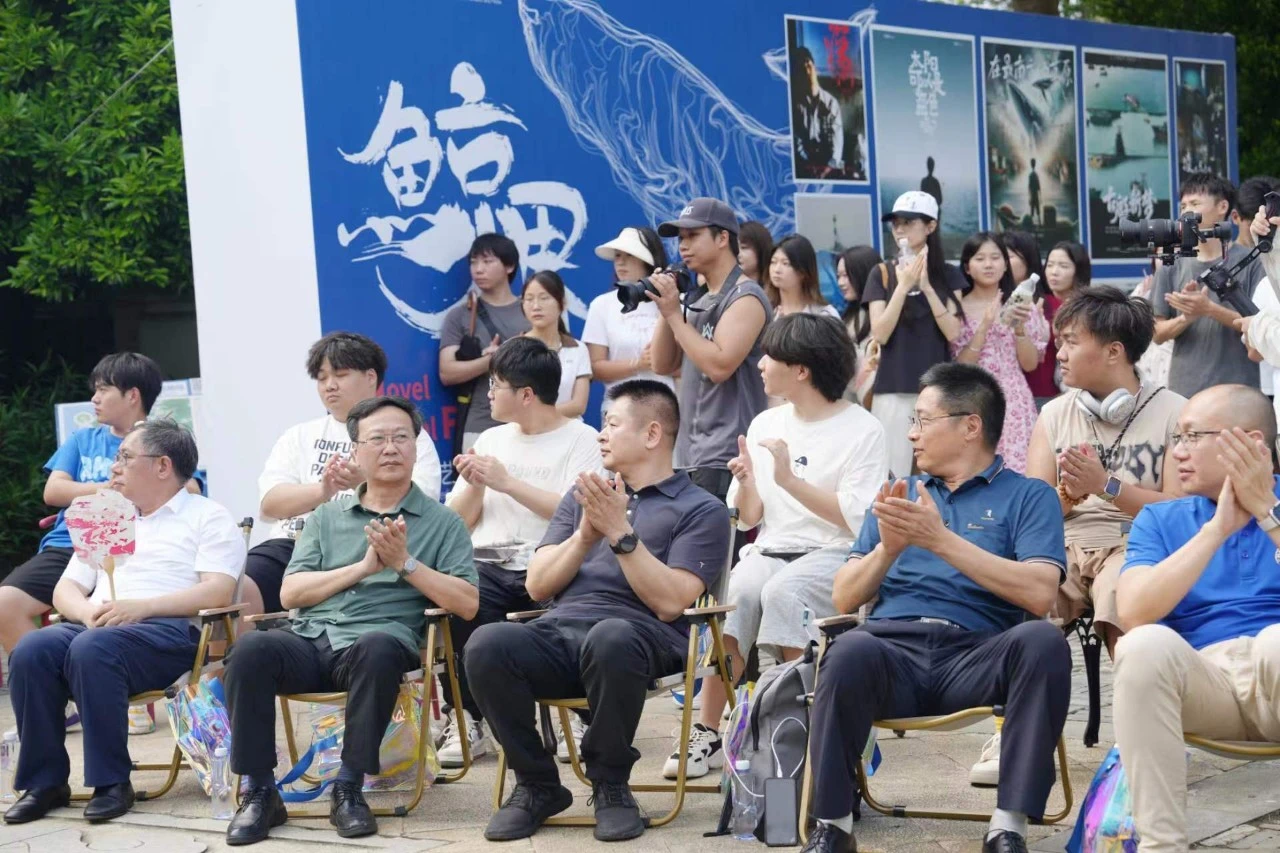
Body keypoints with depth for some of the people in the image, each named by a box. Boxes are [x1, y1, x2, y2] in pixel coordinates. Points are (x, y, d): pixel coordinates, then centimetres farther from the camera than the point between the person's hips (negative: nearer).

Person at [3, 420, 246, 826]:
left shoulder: (208, 517, 8)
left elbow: (218, 592, -7)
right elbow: (65, 590, 21)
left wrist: (141, 606, -18)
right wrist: (89, 612, -4)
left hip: (169, 630, -6)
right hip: (97, 626, 6)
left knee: (93, 649, -37)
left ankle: (112, 781, -27)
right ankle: (45, 781, -19)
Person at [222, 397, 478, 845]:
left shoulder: (442, 522, 14)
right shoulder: (327, 516, 21)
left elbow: (467, 604, 1)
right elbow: (290, 593, 9)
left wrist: (406, 563, -6)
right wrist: (364, 566, -1)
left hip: (377, 640, -2)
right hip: (310, 639, 2)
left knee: (378, 649, -38)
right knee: (250, 649, -29)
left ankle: (349, 788, -23)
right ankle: (259, 793, -19)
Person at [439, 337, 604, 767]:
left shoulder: (581, 440, 5)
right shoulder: (491, 440, 24)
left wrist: (508, 482, -10)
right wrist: (474, 486, 1)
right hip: (487, 566, 4)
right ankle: (465, 719, -14)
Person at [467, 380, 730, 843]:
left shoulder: (701, 509, 10)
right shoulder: (584, 494, 26)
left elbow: (670, 602, -5)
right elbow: (537, 586, 15)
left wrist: (621, 533, -10)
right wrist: (586, 534, 0)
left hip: (637, 637, -4)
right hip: (559, 631, 4)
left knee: (609, 638, -41)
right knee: (487, 644, -29)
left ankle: (610, 784, -16)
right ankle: (536, 785, -8)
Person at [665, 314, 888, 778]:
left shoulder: (862, 430, -3)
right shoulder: (766, 424, 14)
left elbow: (856, 520, -13)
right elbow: (748, 518, 14)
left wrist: (789, 479, -18)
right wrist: (747, 482, -7)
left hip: (836, 556, -4)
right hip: (771, 549, 4)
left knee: (782, 592, -35)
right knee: (736, 592, -28)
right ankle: (706, 732, -26)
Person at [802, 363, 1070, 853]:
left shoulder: (1028, 496, 12)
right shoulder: (899, 495, 25)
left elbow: (1039, 594, -7)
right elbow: (845, 599, 17)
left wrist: (942, 539, -11)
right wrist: (888, 547, -2)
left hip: (976, 656, -1)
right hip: (892, 649, 2)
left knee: (1042, 641, -33)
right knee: (850, 650, -33)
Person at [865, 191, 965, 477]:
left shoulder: (948, 275, 7)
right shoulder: (882, 274, 5)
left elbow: (953, 332, -3)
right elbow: (880, 334, -4)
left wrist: (927, 287, -12)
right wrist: (903, 287, -12)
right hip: (894, 390, 0)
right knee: (893, 473, -2)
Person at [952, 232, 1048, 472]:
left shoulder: (1022, 306, 8)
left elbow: (1030, 364, 5)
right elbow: (960, 366, -4)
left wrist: (1019, 327, -11)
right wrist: (985, 325, -14)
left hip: (1014, 403, 1)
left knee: (1017, 470, -7)